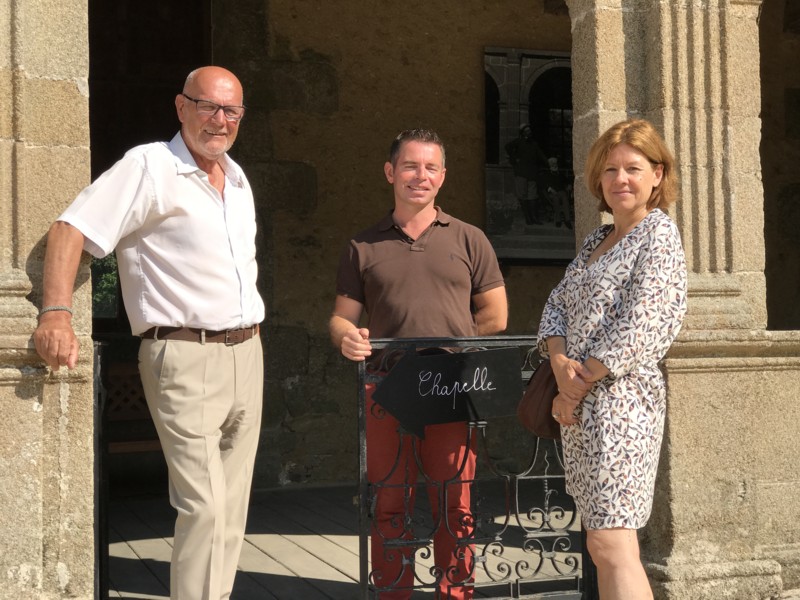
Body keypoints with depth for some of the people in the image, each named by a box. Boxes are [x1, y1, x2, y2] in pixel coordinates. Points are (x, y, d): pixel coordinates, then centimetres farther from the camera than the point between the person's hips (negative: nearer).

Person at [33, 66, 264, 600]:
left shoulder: (237, 178, 16)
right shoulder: (148, 167, -7)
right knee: (204, 508, -13)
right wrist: (56, 314, -26)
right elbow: (70, 231, -14)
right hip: (184, 357, -7)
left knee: (231, 511, 10)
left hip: (246, 354, 7)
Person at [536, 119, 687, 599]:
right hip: (579, 402, 8)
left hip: (618, 397, -8)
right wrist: (560, 362, -8)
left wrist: (578, 388, -13)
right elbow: (558, 304, 12)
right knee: (601, 544, 11)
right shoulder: (596, 240, 18)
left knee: (611, 544, -12)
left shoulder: (659, 234, -6)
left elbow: (638, 327, -16)